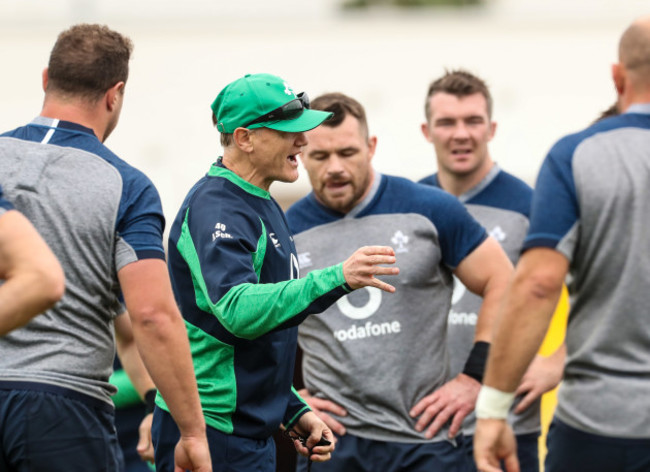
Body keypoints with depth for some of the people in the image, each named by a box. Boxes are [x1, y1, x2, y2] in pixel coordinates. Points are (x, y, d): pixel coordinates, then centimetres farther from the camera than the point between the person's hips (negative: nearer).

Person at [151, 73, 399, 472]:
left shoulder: (262, 206, 17)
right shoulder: (215, 208, -15)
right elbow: (238, 311, -31)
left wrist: (294, 411, 16)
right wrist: (336, 279, -37)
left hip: (253, 433, 10)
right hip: (211, 435, -10)